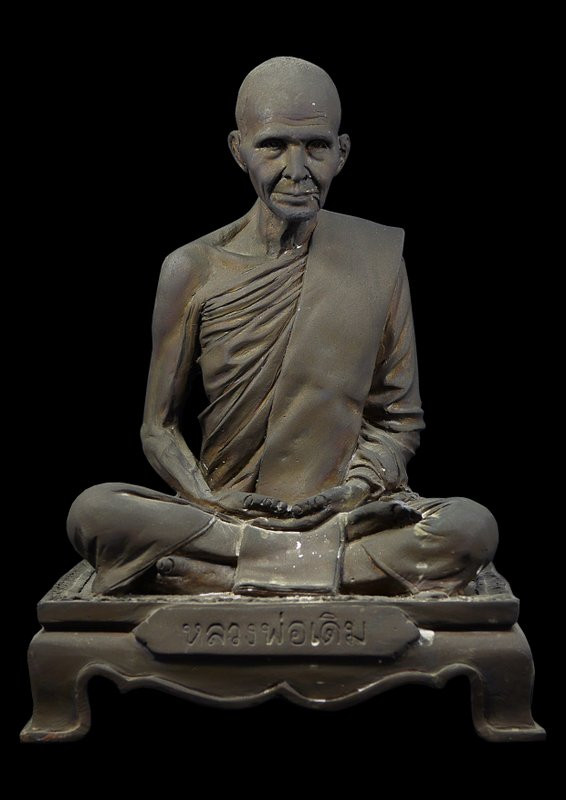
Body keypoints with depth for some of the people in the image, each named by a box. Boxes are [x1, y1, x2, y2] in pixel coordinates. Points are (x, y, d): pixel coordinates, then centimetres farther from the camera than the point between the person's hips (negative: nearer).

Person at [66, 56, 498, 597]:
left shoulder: (378, 256, 4)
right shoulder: (193, 270, 2)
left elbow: (398, 418, 8)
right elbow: (159, 428, 7)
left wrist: (356, 489, -11)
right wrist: (210, 501, -12)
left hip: (342, 513, 1)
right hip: (226, 509, 0)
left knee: (472, 528, -28)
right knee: (92, 513, -27)